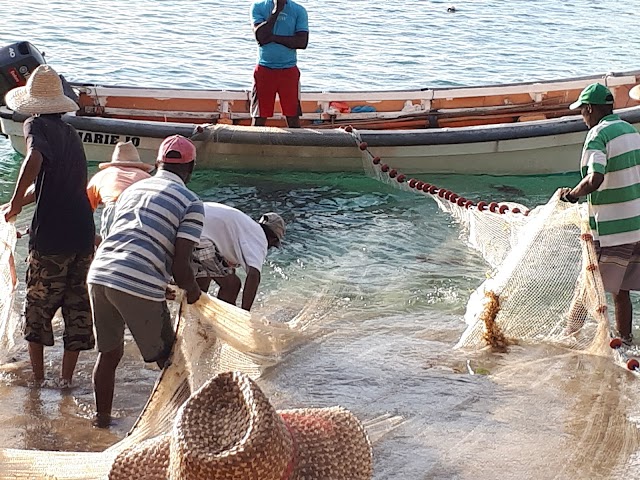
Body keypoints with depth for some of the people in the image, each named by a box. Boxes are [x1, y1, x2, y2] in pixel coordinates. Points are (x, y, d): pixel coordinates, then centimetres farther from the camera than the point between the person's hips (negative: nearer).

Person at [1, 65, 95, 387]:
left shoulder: (37, 125, -4)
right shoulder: (71, 134, 17)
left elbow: (35, 159, -26)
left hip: (50, 236, -5)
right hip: (84, 233, 5)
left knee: (37, 305, 10)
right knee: (78, 306, 12)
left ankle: (37, 376, 17)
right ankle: (67, 377, 16)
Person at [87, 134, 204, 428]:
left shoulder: (132, 190, 22)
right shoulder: (190, 203, 3)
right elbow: (180, 267, -5)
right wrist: (193, 292, 17)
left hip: (99, 274, 6)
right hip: (140, 285, -6)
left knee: (109, 352, 24)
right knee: (167, 359, 12)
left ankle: (102, 416, 35)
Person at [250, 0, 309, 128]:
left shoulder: (299, 10, 1)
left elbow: (302, 42, -10)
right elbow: (260, 36, -15)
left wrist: (273, 37, -15)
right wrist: (276, 11, -18)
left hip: (289, 70, 1)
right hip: (264, 69, -1)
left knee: (293, 117, 3)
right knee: (259, 117, 1)